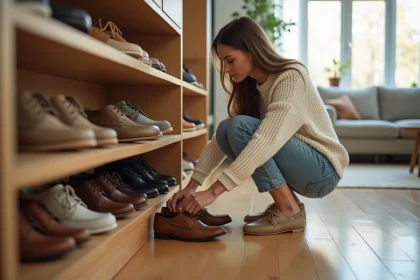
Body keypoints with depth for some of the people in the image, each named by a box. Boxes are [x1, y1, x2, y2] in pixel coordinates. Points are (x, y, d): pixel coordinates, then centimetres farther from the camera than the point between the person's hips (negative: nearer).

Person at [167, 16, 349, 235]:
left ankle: (289, 211, -16)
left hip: (323, 170, -8)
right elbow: (219, 139, -3)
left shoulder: (291, 78, -22)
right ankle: (282, 203, 0)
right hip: (298, 167, 8)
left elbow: (266, 141, -34)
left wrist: (214, 191, -37)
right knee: (226, 130, -9)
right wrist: (192, 185, -15)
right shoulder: (249, 87, 3)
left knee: (240, 127, -23)